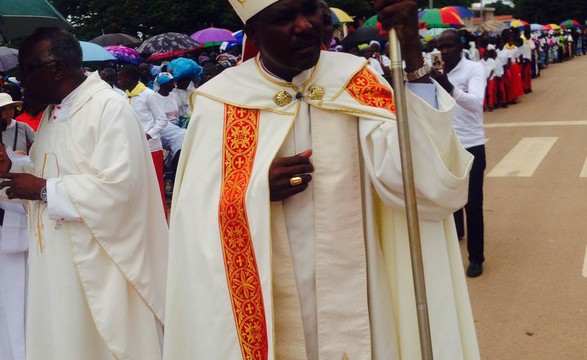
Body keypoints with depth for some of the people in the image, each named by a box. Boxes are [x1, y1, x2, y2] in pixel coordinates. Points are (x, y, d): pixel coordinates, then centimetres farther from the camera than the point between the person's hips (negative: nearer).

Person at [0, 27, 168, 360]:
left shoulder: (110, 108, -15)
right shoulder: (52, 113, 13)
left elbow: (118, 186, -26)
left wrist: (44, 190, -19)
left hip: (98, 264, -8)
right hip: (56, 261, 8)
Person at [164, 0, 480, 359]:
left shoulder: (355, 81, -5)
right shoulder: (221, 101, -8)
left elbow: (424, 177, -18)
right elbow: (197, 224, -8)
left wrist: (412, 55, -24)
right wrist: (256, 191, -24)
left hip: (358, 299, 1)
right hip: (266, 307, -1)